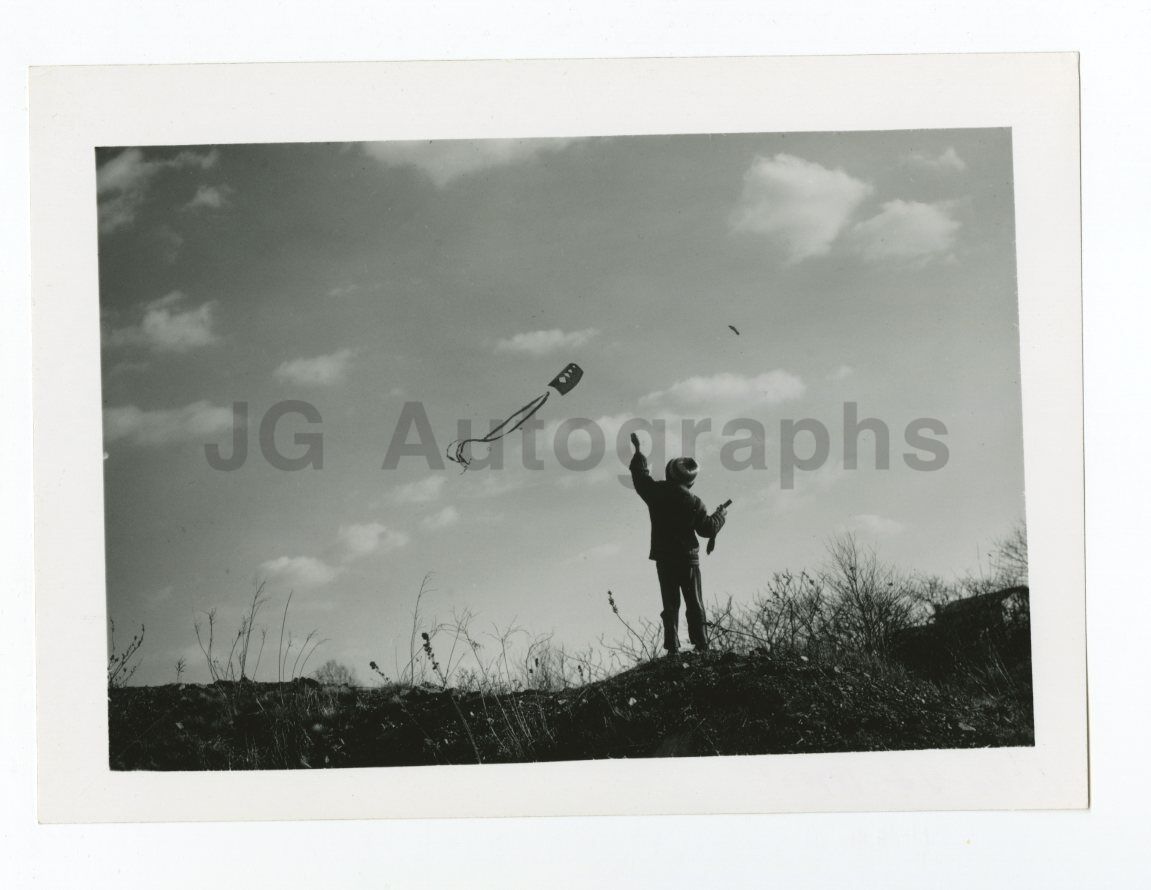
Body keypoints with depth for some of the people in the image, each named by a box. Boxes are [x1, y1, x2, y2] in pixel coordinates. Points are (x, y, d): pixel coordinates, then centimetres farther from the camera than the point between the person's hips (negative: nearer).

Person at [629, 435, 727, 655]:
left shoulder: (656, 492, -6)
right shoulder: (693, 503, -12)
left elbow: (640, 476, 12)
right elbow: (709, 529, -5)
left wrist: (638, 452, 27)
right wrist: (720, 515, 14)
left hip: (663, 559, 2)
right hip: (688, 558, -2)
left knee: (670, 604, 8)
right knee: (694, 604, 7)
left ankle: (672, 647, 2)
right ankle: (700, 645, 5)